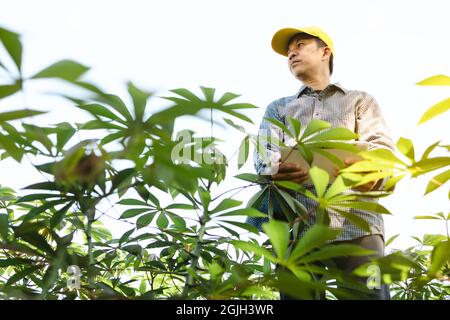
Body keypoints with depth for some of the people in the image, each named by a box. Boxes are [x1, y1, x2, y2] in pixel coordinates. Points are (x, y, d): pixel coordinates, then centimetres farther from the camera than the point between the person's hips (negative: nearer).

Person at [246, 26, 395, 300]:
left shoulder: (360, 100, 22)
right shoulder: (278, 108, 27)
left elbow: (383, 151, 4)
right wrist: (279, 170, -17)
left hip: (356, 223, -1)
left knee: (369, 293, -14)